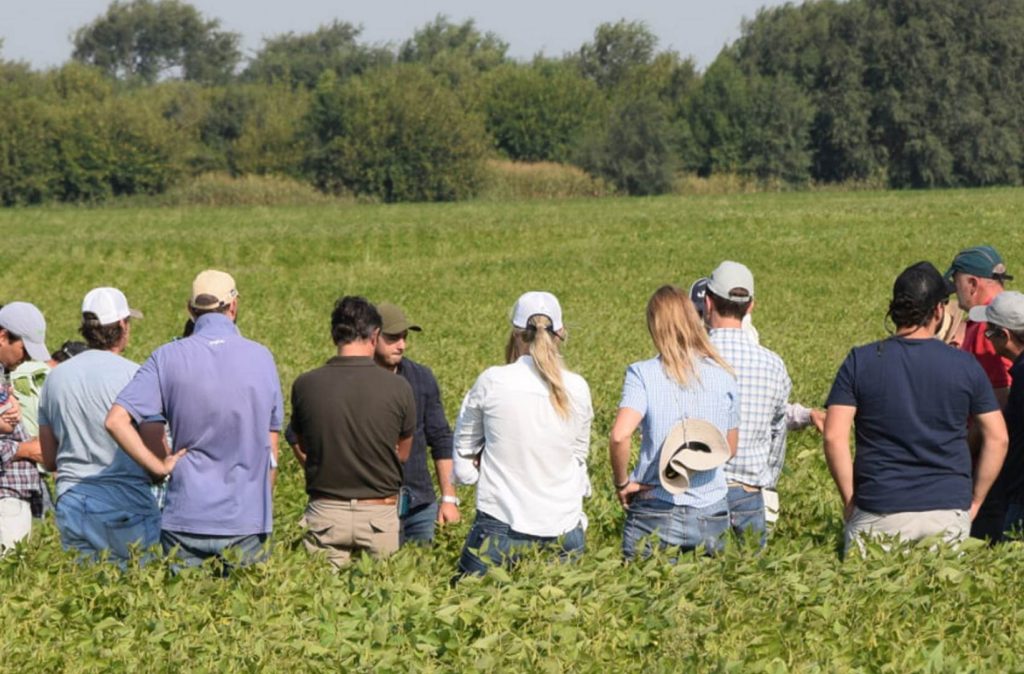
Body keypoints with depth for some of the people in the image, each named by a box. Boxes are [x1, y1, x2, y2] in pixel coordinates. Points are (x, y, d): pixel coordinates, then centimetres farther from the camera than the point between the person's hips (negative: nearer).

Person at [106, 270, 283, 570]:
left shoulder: (168, 358, -3)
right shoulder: (261, 357, 1)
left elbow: (116, 420, -13)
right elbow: (271, 452, 7)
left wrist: (158, 467, -6)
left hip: (186, 520, 0)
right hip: (247, 522, 0)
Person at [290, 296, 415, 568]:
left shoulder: (305, 385, -5)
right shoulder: (398, 388, -8)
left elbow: (302, 451, 9)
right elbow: (403, 454, 8)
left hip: (324, 513, 1)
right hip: (379, 513, -1)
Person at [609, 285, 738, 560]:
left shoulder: (643, 374, -8)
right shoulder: (724, 377, 1)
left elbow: (620, 435, -20)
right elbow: (730, 449, 10)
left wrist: (622, 483, -6)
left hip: (656, 512, -2)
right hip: (712, 514, 2)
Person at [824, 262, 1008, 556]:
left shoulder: (860, 361, 0)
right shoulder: (965, 365, 3)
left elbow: (834, 437, -6)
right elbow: (997, 438, 5)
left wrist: (850, 500, 4)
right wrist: (974, 502, 14)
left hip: (879, 513, -1)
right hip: (948, 511, 1)